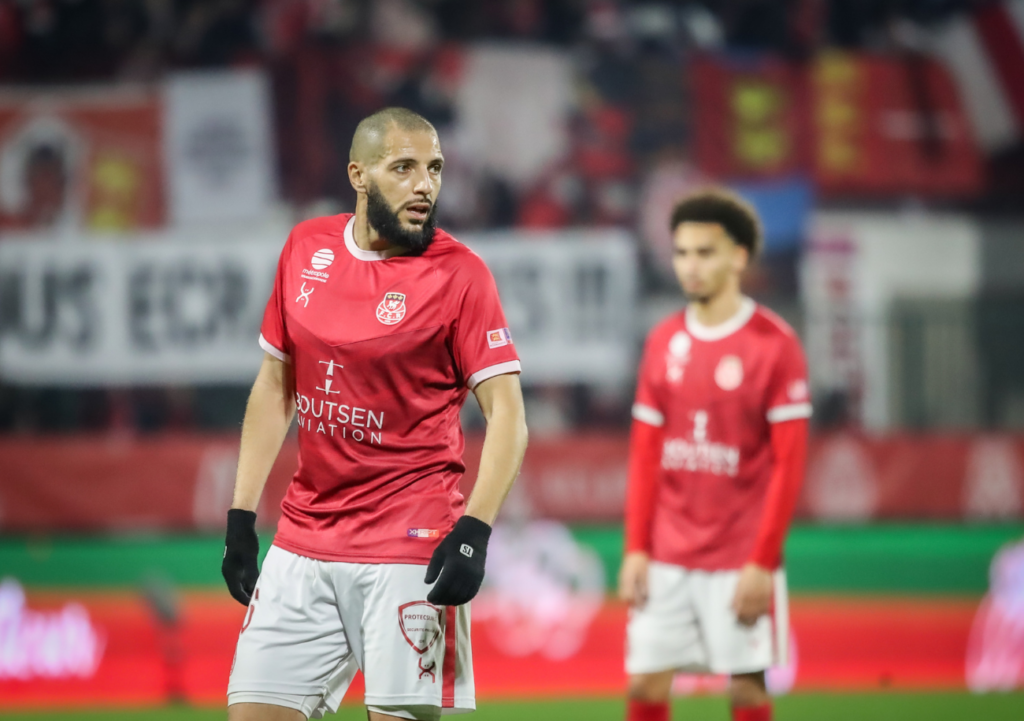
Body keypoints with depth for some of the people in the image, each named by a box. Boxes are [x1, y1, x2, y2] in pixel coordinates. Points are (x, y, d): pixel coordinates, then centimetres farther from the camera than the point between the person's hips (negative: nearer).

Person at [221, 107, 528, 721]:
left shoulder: (459, 272, -7)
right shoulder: (304, 249, 8)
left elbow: (508, 414, -9)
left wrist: (474, 532, -21)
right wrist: (241, 518, 12)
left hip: (410, 548, -5)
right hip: (303, 543, 5)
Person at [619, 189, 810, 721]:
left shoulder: (774, 344, -7)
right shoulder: (663, 342, 9)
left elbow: (788, 463, -8)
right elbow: (644, 454, 11)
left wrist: (762, 562, -13)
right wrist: (635, 548, 3)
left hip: (739, 562, -4)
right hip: (666, 556, 5)